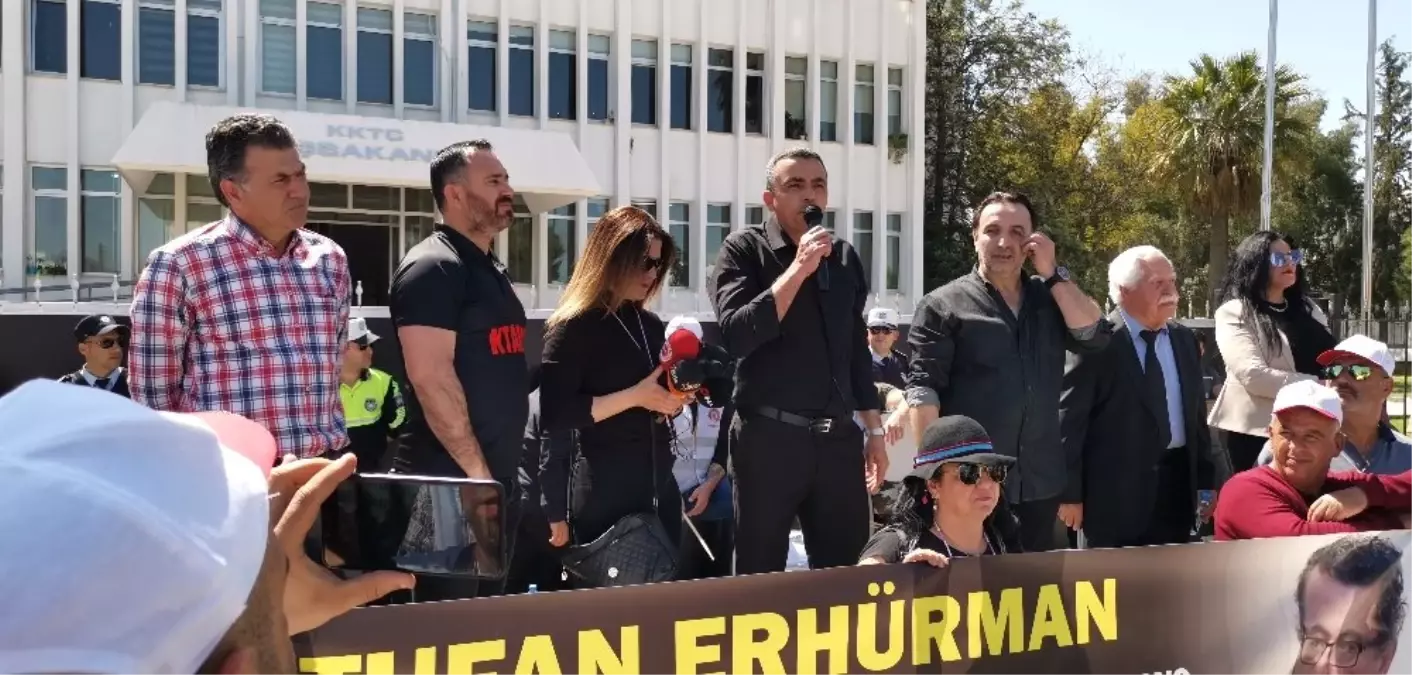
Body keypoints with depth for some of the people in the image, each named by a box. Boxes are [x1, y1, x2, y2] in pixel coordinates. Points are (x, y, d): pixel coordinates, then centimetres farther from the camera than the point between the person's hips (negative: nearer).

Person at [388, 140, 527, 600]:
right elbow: (430, 376, -21)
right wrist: (476, 471, -19)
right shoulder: (432, 267, -12)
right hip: (450, 481, -9)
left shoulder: (492, 270, 17)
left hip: (500, 478, 9)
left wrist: (501, 470, 17)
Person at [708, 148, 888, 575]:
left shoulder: (845, 258, 13)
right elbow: (737, 334, -18)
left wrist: (874, 431, 18)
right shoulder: (744, 250, -3)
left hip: (839, 439, 5)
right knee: (761, 578, 4)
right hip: (768, 437, -4)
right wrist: (798, 269, -18)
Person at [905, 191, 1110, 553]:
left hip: (1041, 483, 5)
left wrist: (1052, 273, -4)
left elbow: (1094, 335, -3)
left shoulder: (1051, 299, 13)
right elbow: (923, 387, -8)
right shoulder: (944, 305, -3)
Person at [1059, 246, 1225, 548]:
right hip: (1116, 492, -6)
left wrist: (1207, 480, 15)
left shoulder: (1185, 340, 12)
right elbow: (1070, 420, -10)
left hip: (1177, 487, 6)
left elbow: (1196, 414, 17)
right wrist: (1069, 494, -12)